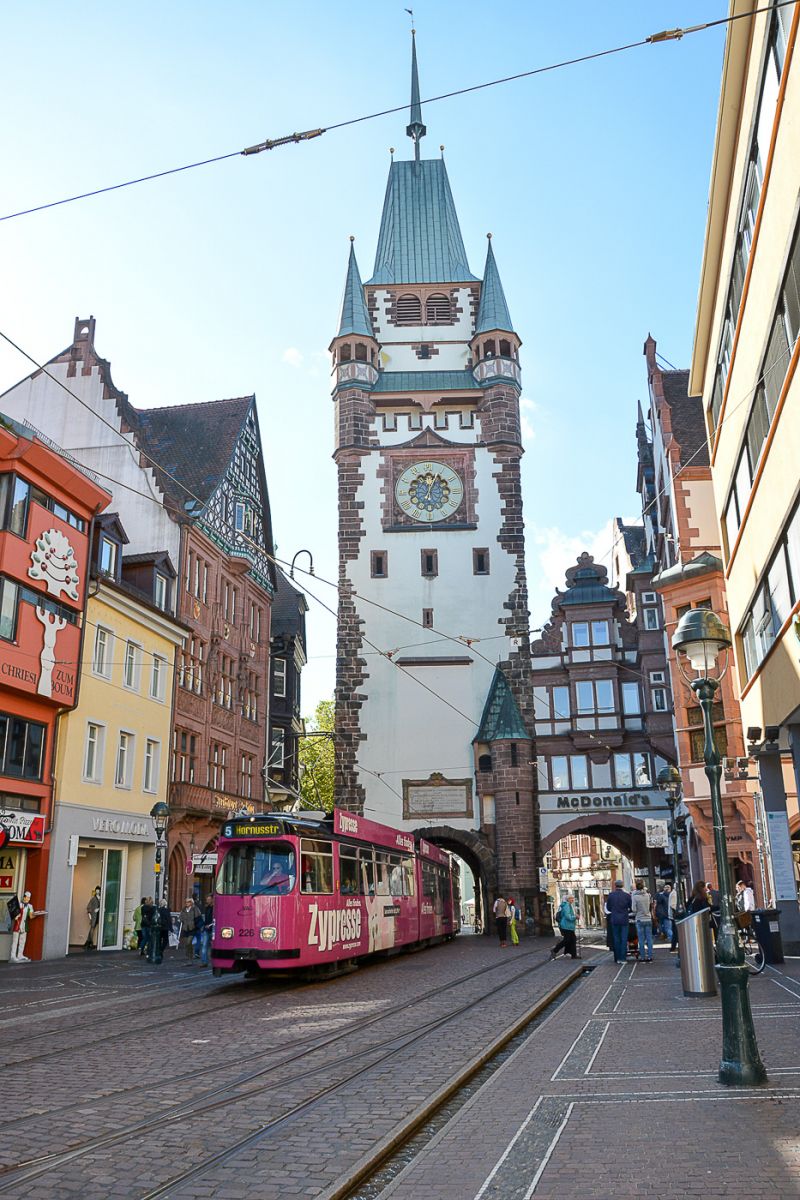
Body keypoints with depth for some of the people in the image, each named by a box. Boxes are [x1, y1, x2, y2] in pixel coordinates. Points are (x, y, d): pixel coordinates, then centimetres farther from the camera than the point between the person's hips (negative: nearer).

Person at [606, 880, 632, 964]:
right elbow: (631, 907, -1)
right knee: (624, 939, 4)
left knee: (616, 939, 9)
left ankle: (618, 958, 11)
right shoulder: (627, 895, -7)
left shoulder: (611, 895, -4)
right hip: (624, 919, -1)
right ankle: (623, 958, 2)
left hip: (614, 920, 1)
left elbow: (608, 907, 3)